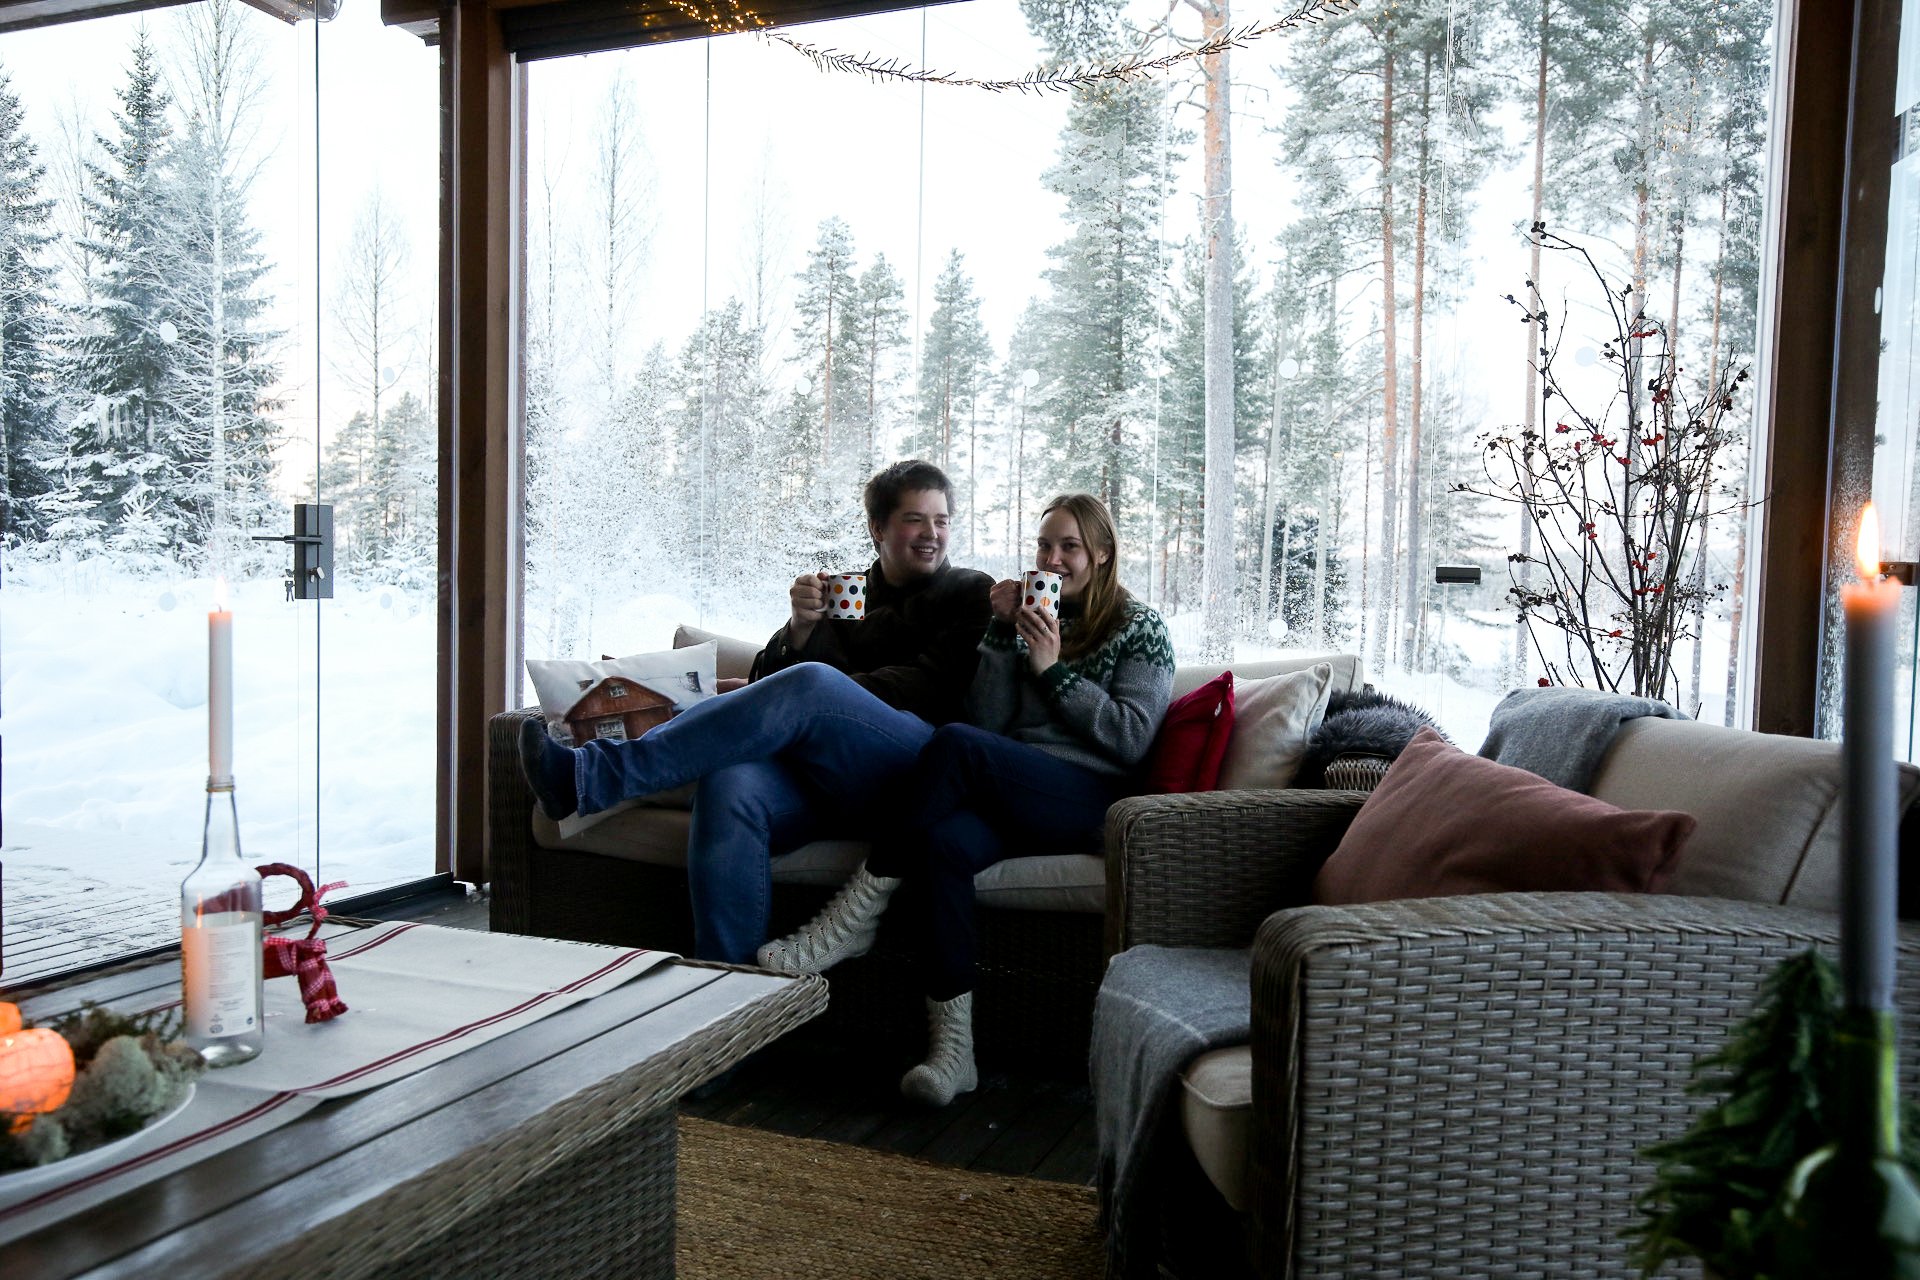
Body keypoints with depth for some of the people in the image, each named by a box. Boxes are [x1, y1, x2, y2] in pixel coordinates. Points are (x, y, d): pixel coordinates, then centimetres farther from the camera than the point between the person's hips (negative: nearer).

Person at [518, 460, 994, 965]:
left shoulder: (971, 593, 20)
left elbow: (936, 686, 3)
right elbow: (768, 679, 22)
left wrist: (820, 695, -6)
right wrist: (799, 629, 1)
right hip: (818, 767, 4)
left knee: (812, 683, -34)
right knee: (730, 785, -32)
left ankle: (593, 775, -34)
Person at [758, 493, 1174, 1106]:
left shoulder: (1142, 629, 11)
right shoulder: (1031, 619, 24)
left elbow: (1131, 739, -2)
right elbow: (988, 722, 12)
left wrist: (1054, 669, -6)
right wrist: (1002, 634, 2)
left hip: (1089, 798, -4)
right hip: (1014, 797, 4)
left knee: (953, 743, -32)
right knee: (943, 841, -33)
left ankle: (856, 917, -23)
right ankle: (952, 1052, -31)